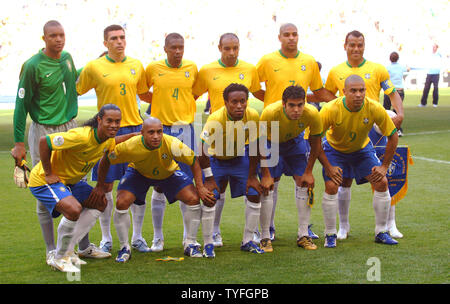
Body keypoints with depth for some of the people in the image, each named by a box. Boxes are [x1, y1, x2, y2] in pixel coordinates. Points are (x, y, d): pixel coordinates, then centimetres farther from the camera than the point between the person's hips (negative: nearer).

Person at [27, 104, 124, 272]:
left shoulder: (109, 140, -5)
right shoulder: (81, 137, -31)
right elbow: (44, 141, -31)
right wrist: (48, 174, -25)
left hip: (70, 180, 10)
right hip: (43, 181, -10)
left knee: (100, 203, 13)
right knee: (74, 209, -31)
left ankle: (67, 250, 13)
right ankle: (59, 258, -9)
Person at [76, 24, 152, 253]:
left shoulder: (136, 66, 8)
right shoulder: (94, 67, -2)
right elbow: (75, 92, 5)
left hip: (134, 128, 3)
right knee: (106, 185, 1)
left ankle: (137, 237, 15)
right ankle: (106, 239, 13)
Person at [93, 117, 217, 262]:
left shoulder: (172, 144, -36)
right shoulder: (130, 147, -36)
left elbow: (194, 162, -20)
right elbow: (105, 161, -18)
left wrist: (200, 187, -24)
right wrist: (100, 187, -13)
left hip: (169, 173, 1)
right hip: (138, 173, 0)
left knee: (194, 199, -17)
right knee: (122, 203, -22)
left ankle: (190, 244, 4)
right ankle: (124, 248, 0)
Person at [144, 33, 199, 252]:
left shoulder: (192, 68, 4)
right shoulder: (153, 69, 0)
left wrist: (187, 110, 9)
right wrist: (160, 102, 4)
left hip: (185, 129, 1)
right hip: (160, 129, -1)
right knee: (159, 186, 0)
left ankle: (189, 234, 14)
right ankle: (157, 237, 9)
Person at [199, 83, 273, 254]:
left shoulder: (253, 116, -22)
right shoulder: (216, 119, -31)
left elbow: (253, 147, -9)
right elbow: (203, 150, -22)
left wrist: (251, 176, -6)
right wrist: (209, 179, -20)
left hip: (240, 158, 3)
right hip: (216, 159, -3)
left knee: (254, 194, -6)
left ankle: (248, 241, 8)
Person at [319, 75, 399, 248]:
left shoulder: (375, 109, -28)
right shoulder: (331, 109, -33)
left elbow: (393, 136, -14)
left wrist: (384, 166, -14)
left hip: (362, 149, 2)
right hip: (335, 148, -2)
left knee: (381, 183, -8)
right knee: (331, 187, -18)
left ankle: (381, 233, 7)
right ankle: (330, 235, -2)